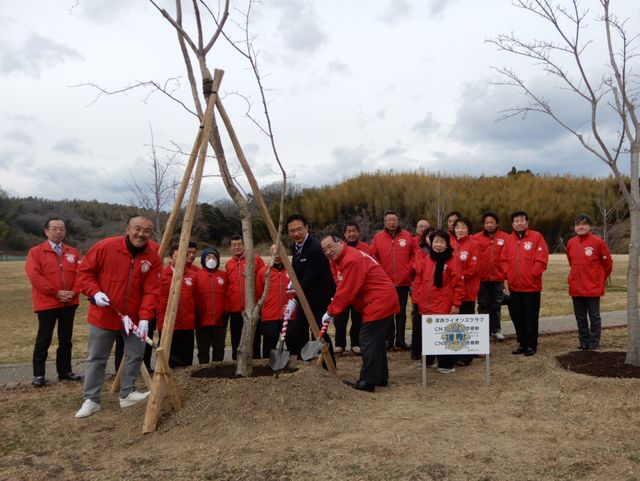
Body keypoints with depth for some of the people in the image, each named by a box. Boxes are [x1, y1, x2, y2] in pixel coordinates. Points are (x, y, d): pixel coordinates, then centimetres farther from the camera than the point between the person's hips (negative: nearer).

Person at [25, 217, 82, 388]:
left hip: (69, 303, 4)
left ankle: (65, 371, 20)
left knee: (66, 339, 11)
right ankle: (39, 375, 10)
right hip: (47, 303, -4)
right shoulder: (36, 252, -2)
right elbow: (34, 276, -13)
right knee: (43, 340, 1)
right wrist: (56, 293, -17)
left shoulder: (73, 253, 11)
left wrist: (73, 292, -11)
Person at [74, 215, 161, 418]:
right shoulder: (106, 246, -15)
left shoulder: (153, 258, -9)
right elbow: (84, 271, -5)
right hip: (103, 315, -2)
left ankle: (127, 394, 25)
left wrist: (144, 317, -23)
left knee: (135, 355, 8)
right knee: (96, 358, 6)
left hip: (134, 317, 3)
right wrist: (94, 292, -20)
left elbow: (151, 291, -12)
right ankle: (91, 399, 19)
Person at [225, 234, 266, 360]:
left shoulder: (255, 259, 0)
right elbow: (227, 286, 18)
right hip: (235, 308, 4)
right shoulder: (228, 264, 12)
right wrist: (226, 307, 12)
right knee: (236, 339, 10)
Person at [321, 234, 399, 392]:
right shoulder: (337, 260, 12)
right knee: (376, 341, 17)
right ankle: (381, 378, 28)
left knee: (368, 341, -8)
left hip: (379, 302, -11)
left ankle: (367, 382, -2)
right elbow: (341, 287, 12)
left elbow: (347, 291, -21)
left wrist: (330, 311, -12)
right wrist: (333, 307, -5)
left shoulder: (352, 260, -22)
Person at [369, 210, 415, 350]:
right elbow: (373, 257, 3)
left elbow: (414, 254, 7)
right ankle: (389, 339, 16)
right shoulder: (378, 238, 1)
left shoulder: (407, 236, 2)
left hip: (403, 281, 1)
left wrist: (409, 268, -3)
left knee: (401, 312, 9)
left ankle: (400, 340, 17)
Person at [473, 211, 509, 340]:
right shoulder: (476, 238, -1)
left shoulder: (504, 238, 0)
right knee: (483, 306, 8)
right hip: (482, 279, 0)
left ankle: (496, 330, 24)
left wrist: (505, 274, -4)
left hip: (498, 278, 1)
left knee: (496, 305, 12)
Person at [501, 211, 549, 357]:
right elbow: (504, 260, 9)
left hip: (531, 286, -5)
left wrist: (531, 275, -12)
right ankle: (522, 344, 25)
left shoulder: (536, 237, -5)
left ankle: (531, 345, 16)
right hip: (513, 287, 5)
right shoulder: (509, 240, 9)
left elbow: (541, 260, -10)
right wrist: (507, 277, 0)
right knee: (517, 317, 12)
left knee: (531, 318, 3)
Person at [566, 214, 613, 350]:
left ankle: (594, 342, 15)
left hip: (593, 288, -5)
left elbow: (608, 264, 0)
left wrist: (600, 281, 7)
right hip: (575, 288, 5)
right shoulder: (571, 243, 5)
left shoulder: (598, 242, -9)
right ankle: (584, 341, 23)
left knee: (594, 317, 6)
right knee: (580, 318, 12)